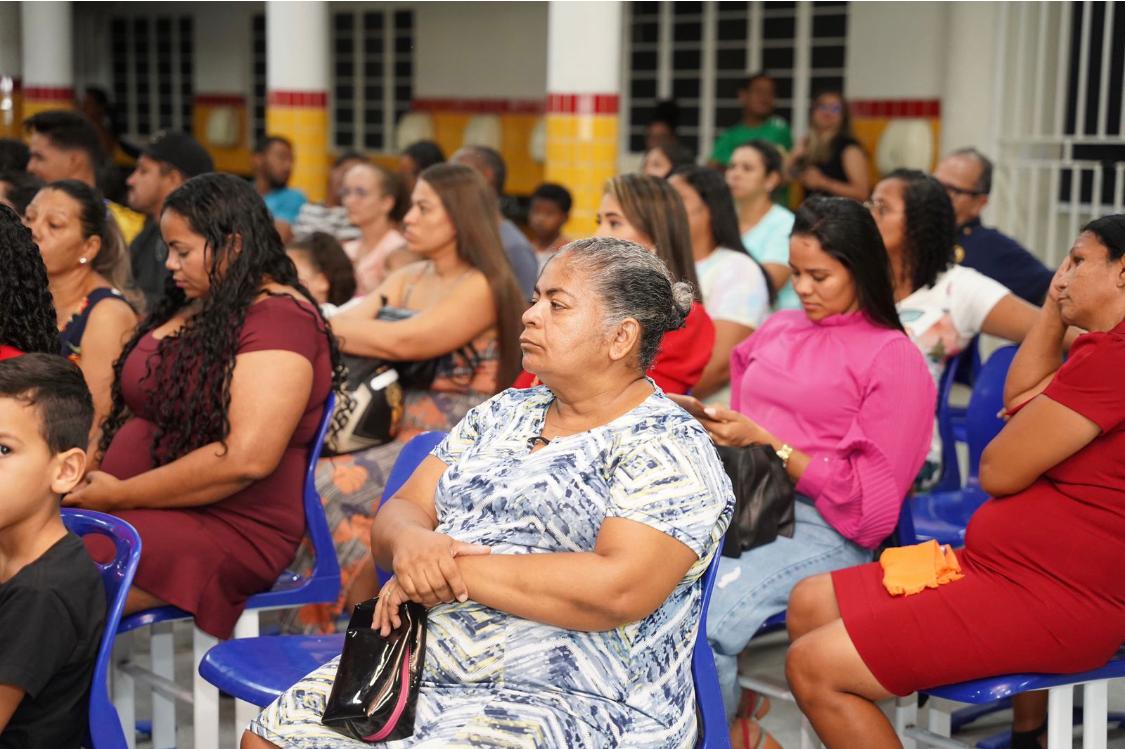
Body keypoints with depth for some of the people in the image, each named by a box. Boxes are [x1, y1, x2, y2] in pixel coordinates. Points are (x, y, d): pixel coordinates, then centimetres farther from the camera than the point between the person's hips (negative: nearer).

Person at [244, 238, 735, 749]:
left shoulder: (668, 450, -9)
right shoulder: (505, 413, 15)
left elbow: (616, 590, -23)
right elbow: (400, 511, 11)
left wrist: (457, 569, -18)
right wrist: (409, 541, -14)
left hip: (570, 703, -7)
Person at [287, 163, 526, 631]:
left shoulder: (481, 288, -8)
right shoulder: (408, 279, 17)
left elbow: (401, 342, -20)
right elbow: (352, 322, 2)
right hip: (397, 433, 7)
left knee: (325, 486, -25)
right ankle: (315, 630, -12)